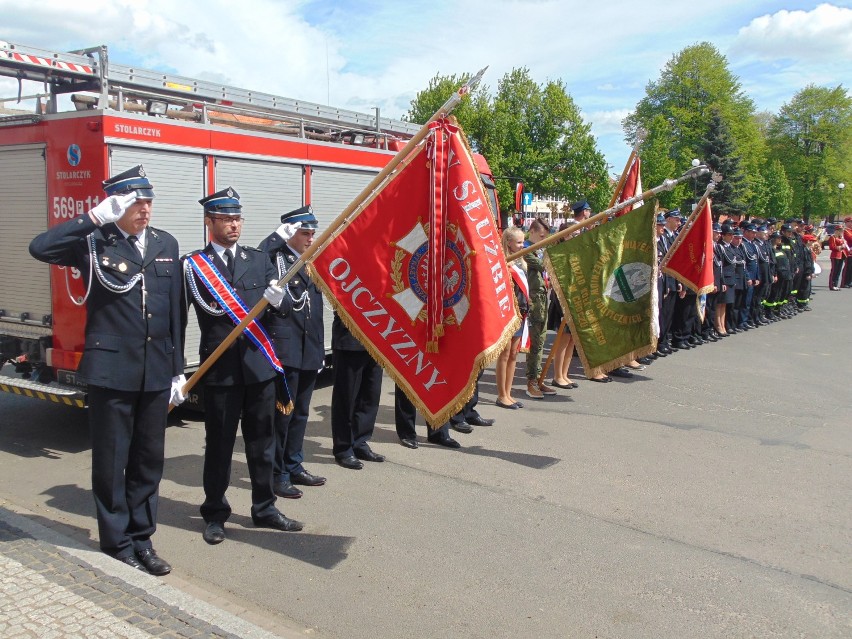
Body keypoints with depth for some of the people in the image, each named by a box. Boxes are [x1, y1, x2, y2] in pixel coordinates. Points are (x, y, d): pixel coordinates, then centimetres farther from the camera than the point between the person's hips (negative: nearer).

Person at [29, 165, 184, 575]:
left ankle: (141, 540, 27)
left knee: (149, 460, 13)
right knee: (111, 463, 6)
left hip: (156, 372, 5)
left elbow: (174, 312, 11)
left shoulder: (166, 245, 9)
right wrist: (96, 217, -20)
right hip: (111, 370, -4)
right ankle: (117, 545, 20)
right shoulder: (94, 243, -3)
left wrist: (177, 368, 11)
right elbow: (40, 248, -22)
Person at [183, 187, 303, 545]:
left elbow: (276, 306, 10)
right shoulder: (193, 265, 1)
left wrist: (276, 300, -15)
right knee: (219, 443, 6)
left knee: (262, 441, 12)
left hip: (260, 364, 3)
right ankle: (215, 514, 23)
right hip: (220, 368, -3)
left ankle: (264, 509, 26)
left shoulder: (259, 260, 11)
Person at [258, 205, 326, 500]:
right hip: (285, 350, -8)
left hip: (310, 351, 8)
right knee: (282, 412, -1)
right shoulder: (275, 258, -5)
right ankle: (277, 474, 10)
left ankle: (294, 467, 28)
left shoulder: (310, 263, 16)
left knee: (301, 412, 15)